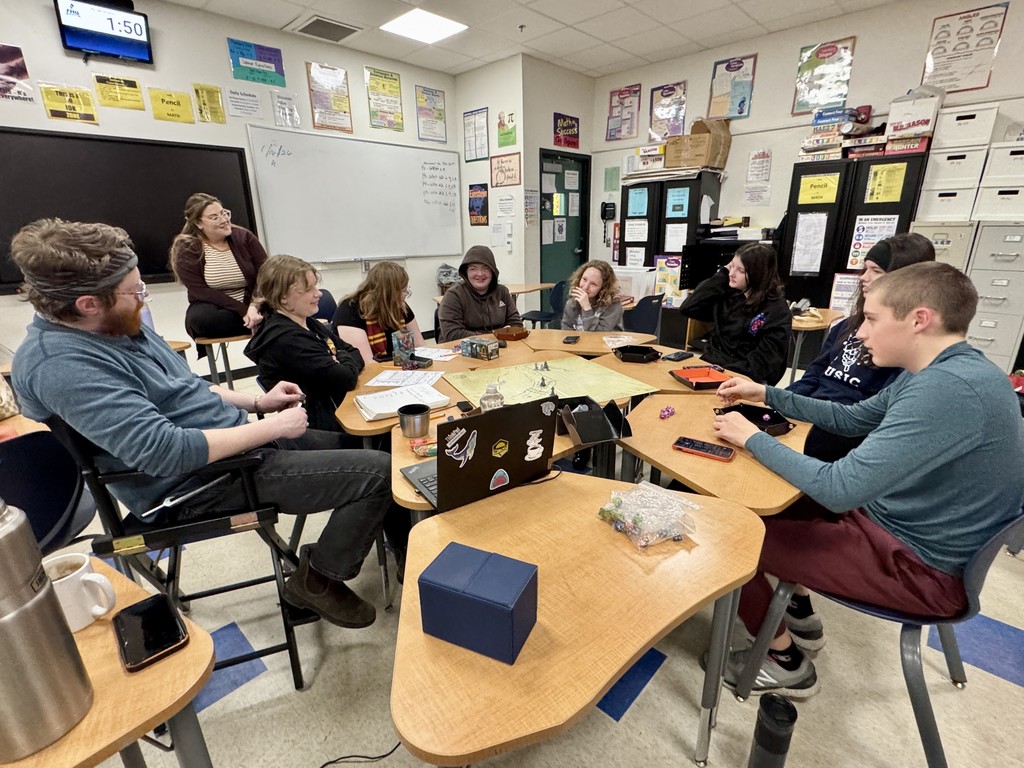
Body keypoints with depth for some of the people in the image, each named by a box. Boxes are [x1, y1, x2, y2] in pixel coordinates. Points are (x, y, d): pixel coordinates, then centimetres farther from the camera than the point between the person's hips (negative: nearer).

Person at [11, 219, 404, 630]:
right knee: (381, 471, -16)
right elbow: (166, 452, -31)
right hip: (202, 483, -10)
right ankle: (318, 580, 4)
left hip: (235, 441, 10)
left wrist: (258, 401, 5)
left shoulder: (116, 325, 7)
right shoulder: (61, 365, -22)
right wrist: (274, 427, -22)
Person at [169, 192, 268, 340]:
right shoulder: (186, 249, -3)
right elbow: (201, 292, -12)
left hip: (252, 305, -1)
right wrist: (243, 311, -25)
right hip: (214, 309, 1)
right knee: (199, 318, -35)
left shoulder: (243, 236, 1)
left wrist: (255, 305, -27)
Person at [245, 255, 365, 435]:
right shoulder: (286, 339, -21)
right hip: (319, 424, -8)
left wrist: (342, 359, -14)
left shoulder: (309, 324, 7)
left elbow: (356, 355, 7)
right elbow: (346, 379, -25)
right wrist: (345, 359, -5)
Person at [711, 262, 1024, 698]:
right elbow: (851, 419, 14)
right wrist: (765, 394, 8)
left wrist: (752, 438, -21)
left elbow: (838, 490, -33)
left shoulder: (950, 388, -31)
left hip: (918, 568, -9)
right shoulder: (942, 371, 2)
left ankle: (786, 663, 15)